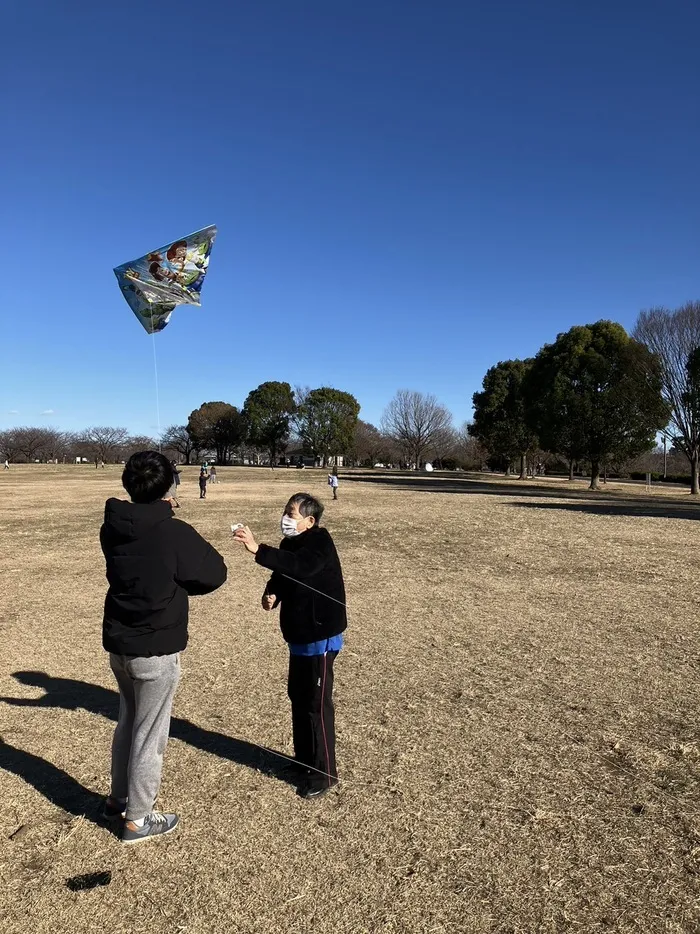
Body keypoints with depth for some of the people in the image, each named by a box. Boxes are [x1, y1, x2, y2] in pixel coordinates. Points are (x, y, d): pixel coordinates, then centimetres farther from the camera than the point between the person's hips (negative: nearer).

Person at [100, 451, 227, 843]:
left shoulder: (113, 528, -4)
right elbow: (215, 574, -11)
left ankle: (120, 797, 42)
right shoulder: (175, 534, -22)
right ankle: (138, 819, 26)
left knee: (129, 721, 25)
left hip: (118, 644, 7)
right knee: (150, 734, 10)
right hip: (156, 652, -6)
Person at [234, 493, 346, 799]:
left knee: (317, 703, 1)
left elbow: (298, 566, -39)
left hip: (320, 636, -9)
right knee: (298, 697, 19)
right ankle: (304, 759, 37)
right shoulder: (291, 543, 6)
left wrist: (257, 549, -46)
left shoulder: (320, 543, -20)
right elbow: (282, 576, 13)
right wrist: (272, 594, -9)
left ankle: (324, 772, 18)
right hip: (299, 634, 9)